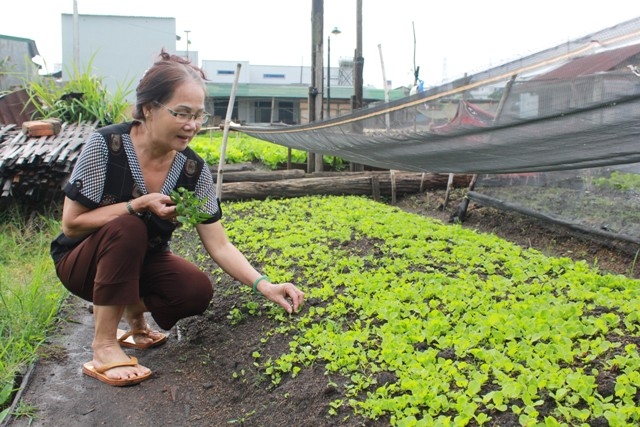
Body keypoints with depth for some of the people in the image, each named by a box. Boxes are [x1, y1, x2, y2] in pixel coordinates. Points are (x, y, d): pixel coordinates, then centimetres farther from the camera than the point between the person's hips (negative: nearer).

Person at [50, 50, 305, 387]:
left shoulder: (193, 170, -16)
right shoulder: (104, 145, -25)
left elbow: (219, 246, -15)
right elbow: (71, 224, -20)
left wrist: (264, 285, -29)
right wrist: (138, 205, -31)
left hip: (143, 261, 3)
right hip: (83, 261, -3)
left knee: (198, 292, -24)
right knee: (127, 228, -35)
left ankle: (134, 309, 8)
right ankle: (104, 346, -22)